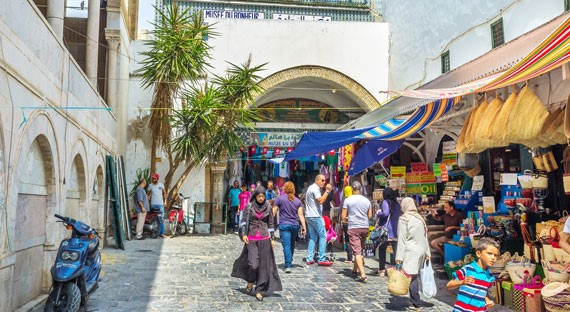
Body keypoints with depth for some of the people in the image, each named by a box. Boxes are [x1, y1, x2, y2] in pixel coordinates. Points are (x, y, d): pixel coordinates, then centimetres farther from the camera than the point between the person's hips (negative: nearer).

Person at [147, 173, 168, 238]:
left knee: (161, 219, 0)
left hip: (160, 204, 1)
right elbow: (148, 194, 2)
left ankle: (161, 233, 5)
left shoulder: (161, 185, 4)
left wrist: (165, 201, 7)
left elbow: (164, 193, 12)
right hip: (153, 204, -1)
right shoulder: (150, 186, -1)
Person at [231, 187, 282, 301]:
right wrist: (244, 234, -7)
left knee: (263, 265, 2)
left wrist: (272, 239, 5)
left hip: (264, 239, 1)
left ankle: (259, 290, 14)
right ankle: (250, 281, 23)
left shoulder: (269, 208, 3)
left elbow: (271, 224, 8)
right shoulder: (249, 207, 0)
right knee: (253, 264, -9)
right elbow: (244, 221, 4)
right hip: (251, 238, -1)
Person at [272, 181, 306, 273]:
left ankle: (288, 266, -13)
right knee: (292, 244, 21)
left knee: (286, 245, -7)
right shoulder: (297, 200, 7)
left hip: (284, 225, -4)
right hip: (295, 225, 4)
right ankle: (290, 262, 36)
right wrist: (304, 226, 3)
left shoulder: (279, 198, -3)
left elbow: (274, 212, -3)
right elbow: (300, 214, 2)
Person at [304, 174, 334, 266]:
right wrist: (327, 191, -22)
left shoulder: (310, 188, 20)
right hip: (316, 216, -10)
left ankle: (309, 259, 9)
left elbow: (306, 202, 24)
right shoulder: (315, 189, -12)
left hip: (309, 216, 10)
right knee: (323, 236, -5)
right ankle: (322, 259, -6)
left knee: (313, 237, 11)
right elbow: (320, 201, -24)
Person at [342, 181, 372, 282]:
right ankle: (355, 270, 30)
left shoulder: (348, 200, -5)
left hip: (353, 228, -4)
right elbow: (370, 216, 9)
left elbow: (343, 217, -5)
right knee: (361, 250, 17)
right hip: (365, 227, 4)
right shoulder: (367, 200, 6)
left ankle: (363, 275, -16)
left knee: (357, 251, -7)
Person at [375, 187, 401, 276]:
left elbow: (386, 213, -20)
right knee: (395, 250, 3)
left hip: (387, 230, -5)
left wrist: (378, 213, 0)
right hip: (396, 230, 6)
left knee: (382, 249, 9)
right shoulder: (397, 203, 16)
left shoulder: (386, 202, -5)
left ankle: (381, 269, 11)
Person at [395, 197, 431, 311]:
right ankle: (414, 301, 18)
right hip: (421, 250, 7)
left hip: (410, 251, -7)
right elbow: (425, 237, 14)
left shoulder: (404, 219, -8)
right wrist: (427, 252, 19)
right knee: (414, 276, 13)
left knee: (411, 277, -3)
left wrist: (399, 256, -9)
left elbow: (402, 239, -11)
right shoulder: (420, 218, 11)